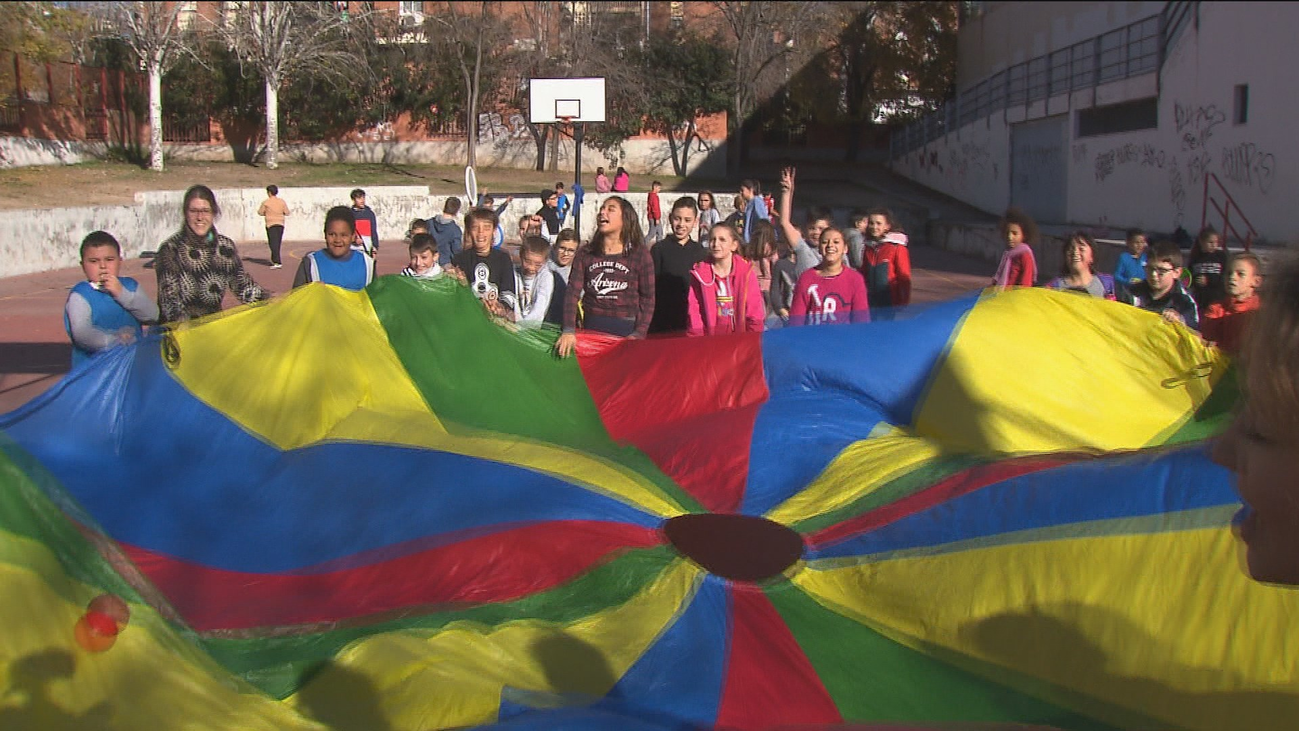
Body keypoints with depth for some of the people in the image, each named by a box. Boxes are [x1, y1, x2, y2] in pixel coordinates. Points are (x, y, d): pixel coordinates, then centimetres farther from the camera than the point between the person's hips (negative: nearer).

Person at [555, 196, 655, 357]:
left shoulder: (640, 255, 1)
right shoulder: (585, 253, 7)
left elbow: (647, 299, 1)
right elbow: (573, 292, -1)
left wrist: (638, 335, -11)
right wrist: (569, 330, -15)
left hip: (626, 330, -2)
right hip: (591, 327, 2)